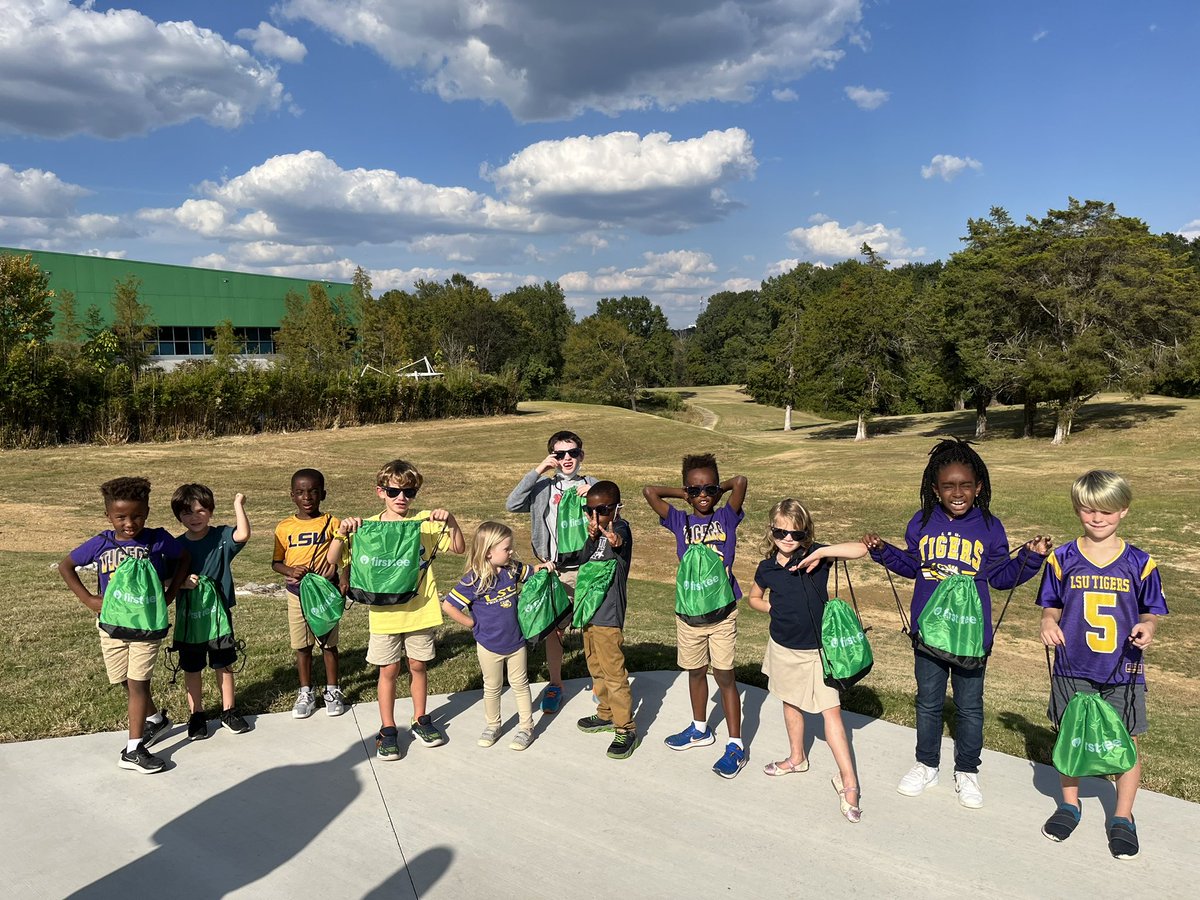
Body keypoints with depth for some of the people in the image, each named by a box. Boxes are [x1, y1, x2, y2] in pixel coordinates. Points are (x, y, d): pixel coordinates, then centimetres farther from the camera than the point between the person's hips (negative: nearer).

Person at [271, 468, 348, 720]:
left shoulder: (332, 524, -5)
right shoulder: (284, 527, 0)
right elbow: (276, 562, 6)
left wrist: (344, 576, -19)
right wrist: (291, 571, -15)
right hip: (297, 593, 2)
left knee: (329, 643, 9)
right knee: (302, 646, 11)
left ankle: (332, 690, 24)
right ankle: (306, 693, 26)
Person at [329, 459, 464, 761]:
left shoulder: (426, 521, -2)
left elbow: (459, 549, -3)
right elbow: (332, 560, -6)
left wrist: (451, 521, -19)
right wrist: (342, 532, -23)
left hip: (420, 611, 1)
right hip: (385, 614, -1)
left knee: (418, 666, 14)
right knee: (389, 670, 9)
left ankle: (421, 720, 33)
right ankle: (388, 729, 23)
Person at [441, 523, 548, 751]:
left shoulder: (513, 569, -8)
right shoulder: (474, 580, -22)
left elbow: (531, 573, 12)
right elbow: (448, 606, -19)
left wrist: (544, 567, -10)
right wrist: (473, 623, -13)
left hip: (516, 642, 3)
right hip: (489, 646, -3)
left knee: (520, 685, 15)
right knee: (492, 688, 17)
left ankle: (526, 727, 28)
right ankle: (492, 726, 36)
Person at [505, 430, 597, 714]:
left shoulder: (592, 485, 4)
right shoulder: (542, 487, 4)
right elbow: (512, 505, -11)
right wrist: (537, 471, -14)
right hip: (554, 571, 0)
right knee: (553, 629, 8)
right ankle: (555, 684, 25)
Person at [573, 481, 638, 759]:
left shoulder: (620, 527, -16)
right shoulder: (598, 531, 10)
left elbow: (620, 537, -45)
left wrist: (615, 539, -64)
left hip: (608, 616, -9)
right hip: (590, 612, 9)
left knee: (614, 673, -4)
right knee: (596, 668, 21)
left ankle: (626, 728, 6)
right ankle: (607, 714, 37)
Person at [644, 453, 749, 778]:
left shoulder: (726, 518, -4)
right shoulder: (680, 522, 1)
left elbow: (740, 481, -19)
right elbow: (649, 491, -7)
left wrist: (718, 488, -1)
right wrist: (684, 494, 1)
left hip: (722, 613, -3)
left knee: (724, 676, 2)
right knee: (696, 672, 18)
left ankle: (736, 746, 10)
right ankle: (700, 729, 38)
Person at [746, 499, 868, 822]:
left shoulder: (815, 555, -14)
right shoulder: (767, 567, -6)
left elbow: (861, 549, -26)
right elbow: (753, 598, 13)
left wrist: (821, 553, -34)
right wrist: (775, 608, -5)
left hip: (817, 650, -4)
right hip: (783, 647, 4)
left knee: (831, 711, -6)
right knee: (791, 704, 21)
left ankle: (848, 781, 1)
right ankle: (796, 758, 42)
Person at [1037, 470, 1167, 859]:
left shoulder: (1140, 564, -4)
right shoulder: (1062, 559, -3)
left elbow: (1151, 612, 4)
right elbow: (1052, 606, 6)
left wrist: (1147, 628, -17)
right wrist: (1049, 623, -14)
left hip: (1123, 671, 0)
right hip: (1073, 669, 1)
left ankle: (1122, 817, 28)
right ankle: (1069, 804, 34)